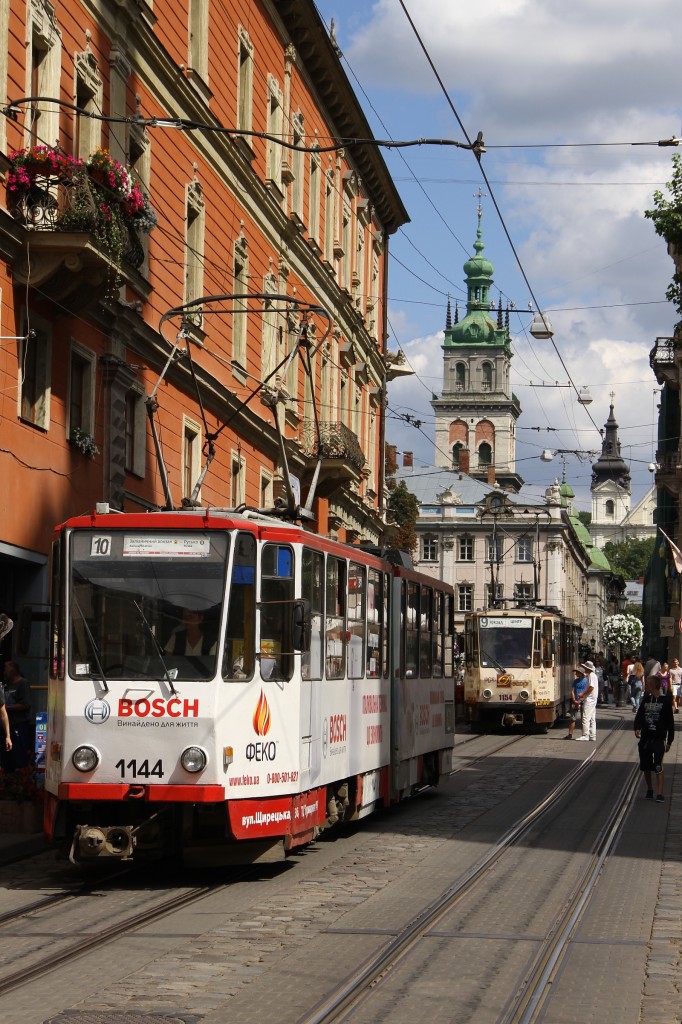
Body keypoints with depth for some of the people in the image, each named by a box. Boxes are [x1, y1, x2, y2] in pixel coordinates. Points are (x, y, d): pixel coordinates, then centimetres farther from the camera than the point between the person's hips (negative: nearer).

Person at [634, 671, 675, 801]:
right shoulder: (646, 699, 8)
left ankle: (660, 794, -13)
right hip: (645, 738, 5)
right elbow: (639, 715, 4)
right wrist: (637, 728, -17)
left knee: (658, 767, -12)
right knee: (646, 767, 10)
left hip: (659, 739, -5)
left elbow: (670, 722, 0)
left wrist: (669, 741, -2)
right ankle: (649, 790, 26)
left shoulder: (665, 700, -3)